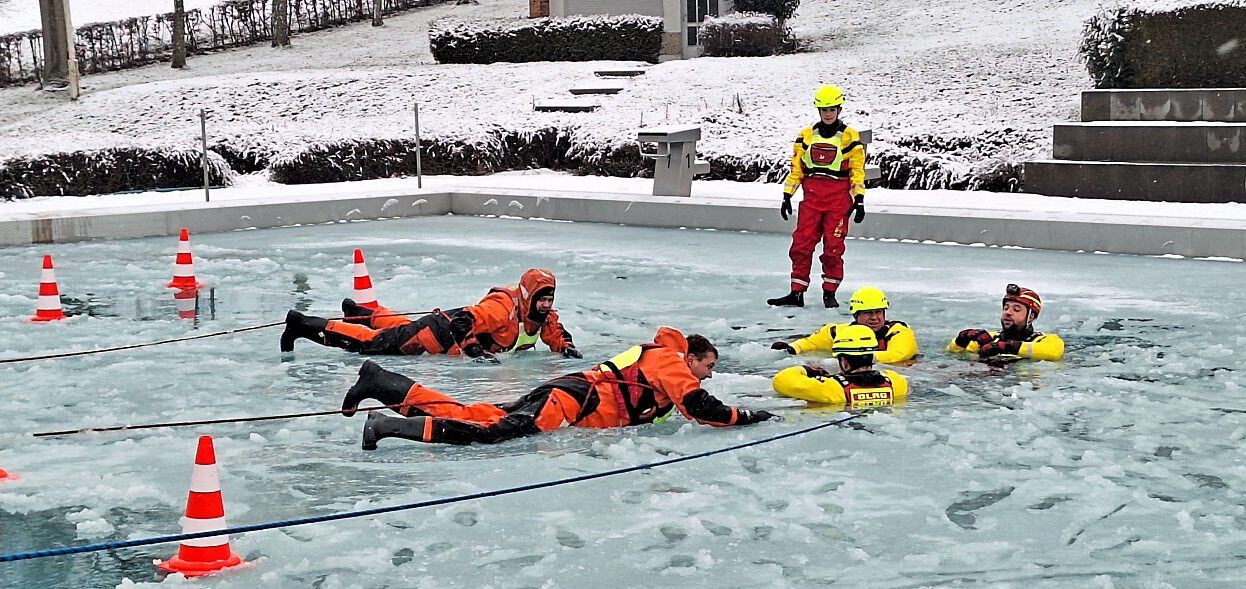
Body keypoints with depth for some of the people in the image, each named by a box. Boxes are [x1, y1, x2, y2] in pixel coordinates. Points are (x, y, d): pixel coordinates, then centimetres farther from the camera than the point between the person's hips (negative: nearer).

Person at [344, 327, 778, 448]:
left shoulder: (658, 358, 27)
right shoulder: (671, 362, 0)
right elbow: (699, 408, -11)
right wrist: (746, 417, -1)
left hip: (570, 392, 9)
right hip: (573, 402, -9)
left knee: (475, 415, -1)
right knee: (495, 431, -25)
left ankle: (382, 384, -7)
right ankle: (390, 426, -34)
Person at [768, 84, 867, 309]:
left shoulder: (850, 137, 2)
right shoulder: (806, 136, 11)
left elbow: (857, 170, 2)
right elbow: (796, 168, 13)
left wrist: (859, 199, -4)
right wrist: (787, 196, 7)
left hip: (839, 199, -3)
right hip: (812, 197, 3)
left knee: (833, 247, -3)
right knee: (801, 244, -4)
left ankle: (829, 292, 9)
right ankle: (797, 292, 0)